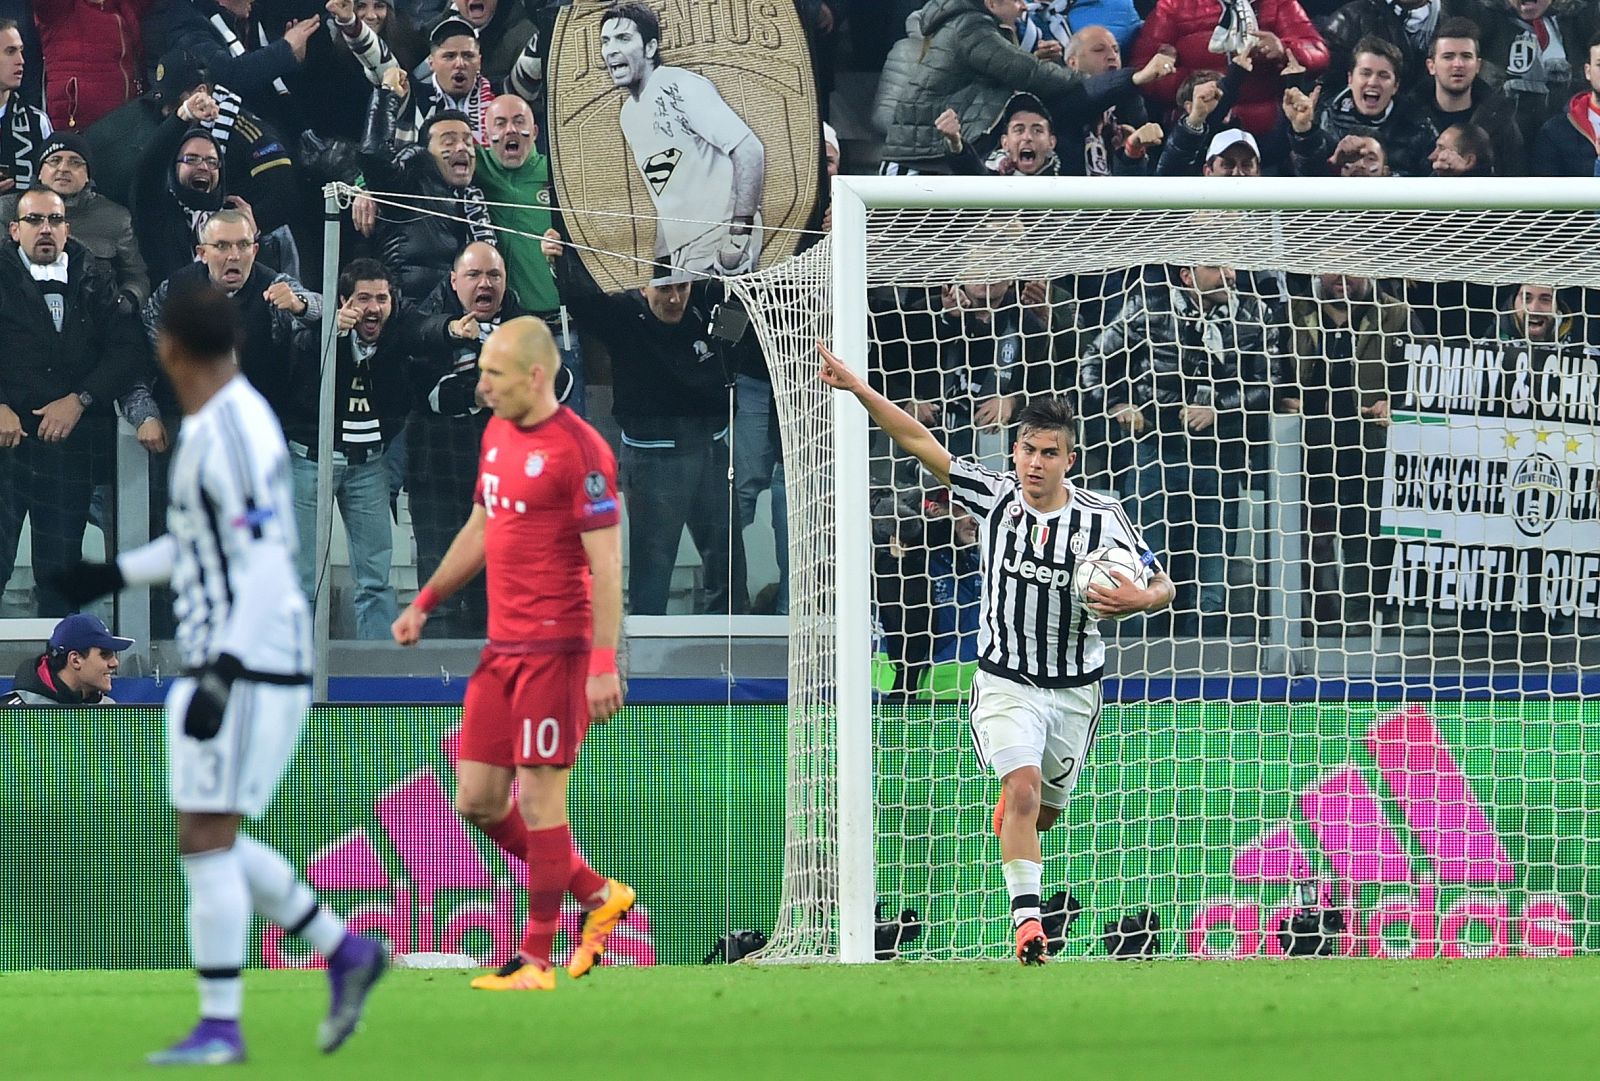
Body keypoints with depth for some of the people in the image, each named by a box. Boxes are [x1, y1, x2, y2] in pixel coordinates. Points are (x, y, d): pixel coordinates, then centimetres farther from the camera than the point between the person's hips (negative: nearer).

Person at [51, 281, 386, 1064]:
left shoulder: (234, 433, -17)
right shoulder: (214, 421, 13)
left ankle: (220, 1028, -5)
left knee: (207, 842, -8)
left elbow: (266, 564, -22)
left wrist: (221, 676, -26)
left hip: (246, 669, -10)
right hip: (220, 667, 10)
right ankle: (346, 953, 19)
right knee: (214, 844, 13)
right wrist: (116, 575, 28)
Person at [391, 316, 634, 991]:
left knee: (539, 799, -4)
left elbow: (606, 563, -16)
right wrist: (425, 603, 22)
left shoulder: (579, 449, -14)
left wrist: (604, 664, -20)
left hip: (556, 649, -9)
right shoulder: (497, 435, 12)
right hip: (500, 648, 9)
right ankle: (598, 896, 24)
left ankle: (535, 962, 3)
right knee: (477, 800, 8)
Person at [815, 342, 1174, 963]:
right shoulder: (994, 497, -8)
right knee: (1024, 788, -24)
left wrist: (1141, 600, -25)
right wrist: (856, 388, -13)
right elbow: (918, 440, -8)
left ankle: (1008, 804, 55)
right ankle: (1026, 921, -23)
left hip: (1074, 689, 2)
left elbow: (1162, 587, -1)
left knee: (1043, 815, 17)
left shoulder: (1102, 519, -9)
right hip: (1005, 680, -2)